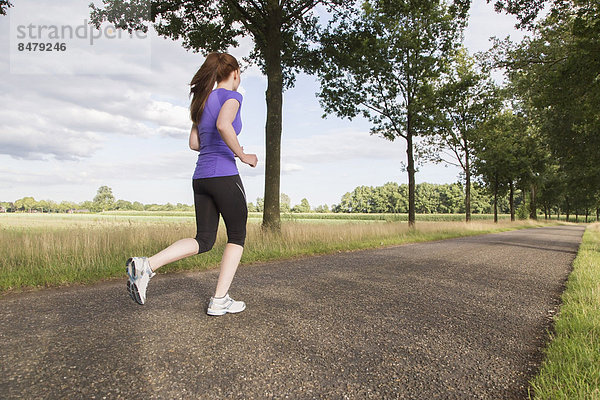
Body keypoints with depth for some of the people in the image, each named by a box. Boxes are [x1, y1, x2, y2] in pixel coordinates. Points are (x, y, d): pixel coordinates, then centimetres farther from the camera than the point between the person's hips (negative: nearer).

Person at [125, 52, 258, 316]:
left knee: (204, 240, 10)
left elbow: (194, 143, 20)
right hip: (224, 175, -7)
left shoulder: (204, 99, 20)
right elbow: (223, 125, -25)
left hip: (200, 177, 7)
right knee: (237, 236, 8)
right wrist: (242, 155, -13)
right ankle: (219, 301, 8)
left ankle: (145, 266, -7)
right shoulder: (232, 96, -3)